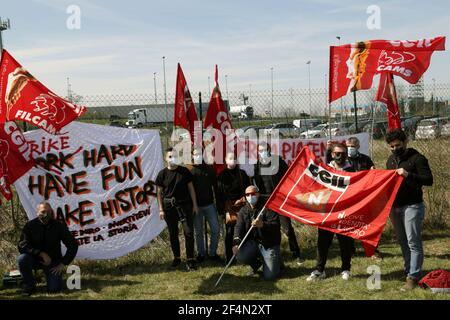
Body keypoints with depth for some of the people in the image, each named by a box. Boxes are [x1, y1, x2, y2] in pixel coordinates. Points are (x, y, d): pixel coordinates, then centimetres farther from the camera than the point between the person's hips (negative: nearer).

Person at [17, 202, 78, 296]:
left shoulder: (59, 226, -9)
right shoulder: (30, 225, -10)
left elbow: (73, 245, -5)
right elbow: (22, 246, -18)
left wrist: (63, 264, -9)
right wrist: (42, 254, -26)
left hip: (53, 260, 0)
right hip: (35, 259, 1)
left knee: (54, 288, -17)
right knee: (22, 259, -32)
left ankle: (51, 275, 19)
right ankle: (29, 285, -7)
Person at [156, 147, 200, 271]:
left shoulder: (184, 171, 2)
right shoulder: (162, 174, 1)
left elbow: (191, 188, 6)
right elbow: (159, 192, 4)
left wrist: (195, 205, 3)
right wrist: (161, 209, 0)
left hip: (185, 205, -1)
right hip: (169, 206, 1)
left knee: (189, 232, -7)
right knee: (173, 234, 9)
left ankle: (190, 260, -1)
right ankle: (176, 257, 24)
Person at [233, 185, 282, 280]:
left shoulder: (267, 207, -10)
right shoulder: (243, 211, 6)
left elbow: (276, 225, -20)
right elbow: (239, 226, -6)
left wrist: (263, 225, -41)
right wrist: (236, 241, -26)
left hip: (269, 244, -4)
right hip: (252, 242, 4)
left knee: (269, 275, -14)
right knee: (240, 256, -25)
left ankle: (276, 261, 23)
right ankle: (256, 263, 11)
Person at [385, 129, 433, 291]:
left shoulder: (417, 158, -9)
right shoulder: (391, 159, 13)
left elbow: (429, 180, -15)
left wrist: (408, 175, -26)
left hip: (412, 206, -7)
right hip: (395, 206, 7)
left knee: (413, 243, -5)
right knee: (402, 241, 13)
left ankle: (413, 277, -3)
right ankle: (409, 270, 23)